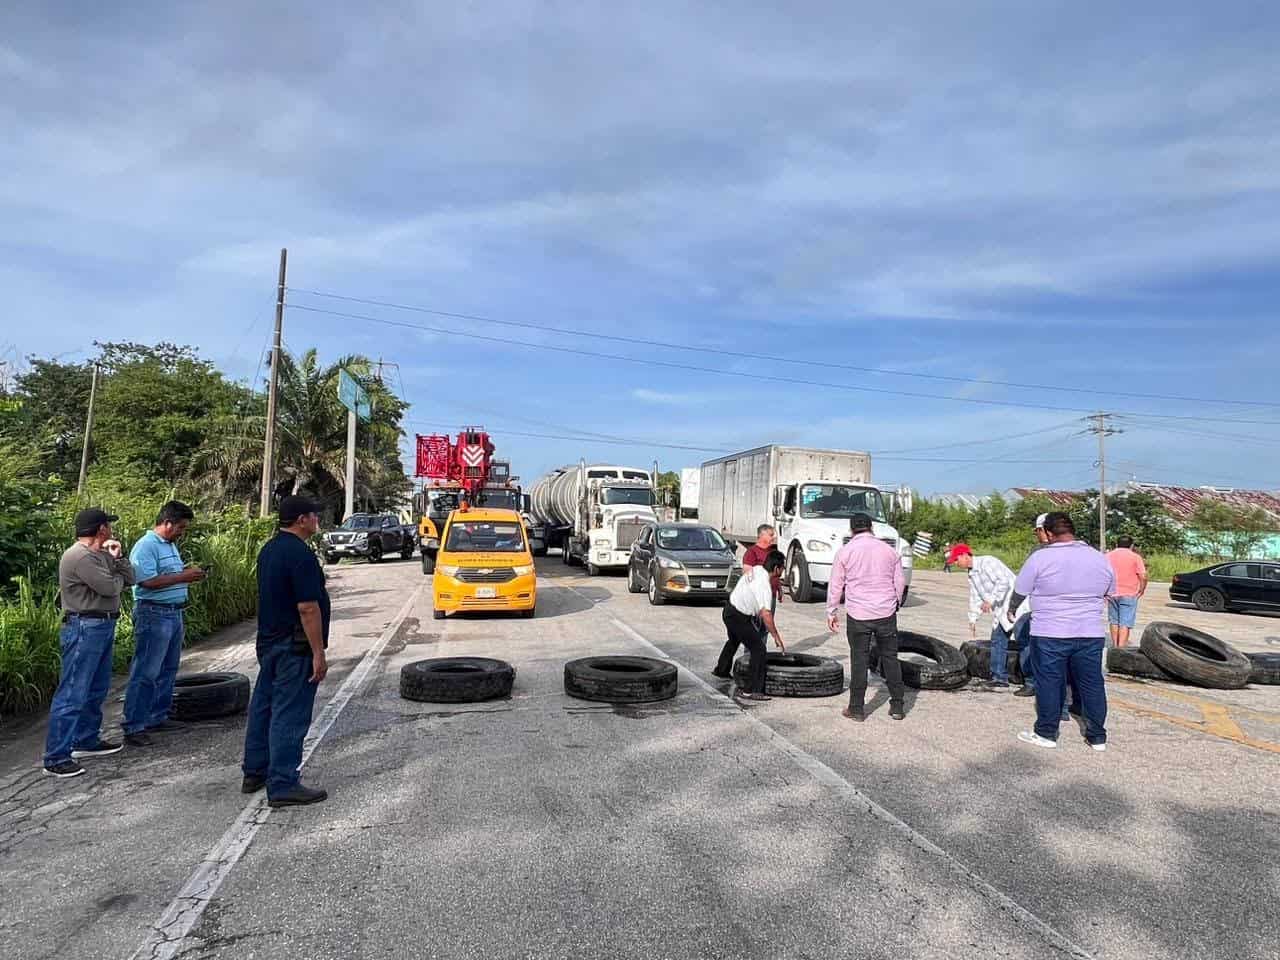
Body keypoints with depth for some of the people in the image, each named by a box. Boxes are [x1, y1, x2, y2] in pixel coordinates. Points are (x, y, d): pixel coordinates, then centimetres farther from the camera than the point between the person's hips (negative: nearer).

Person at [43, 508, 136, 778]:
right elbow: (110, 588, -21)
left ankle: (87, 741, 30)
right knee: (72, 694, -7)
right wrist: (118, 578, 1)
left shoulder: (100, 554, 12)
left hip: (103, 627, 10)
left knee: (96, 690, 18)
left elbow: (129, 579, 12)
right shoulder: (80, 556, -18)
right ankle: (56, 758, -2)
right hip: (84, 629, -10)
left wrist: (118, 557, -2)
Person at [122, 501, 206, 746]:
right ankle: (133, 728, 0)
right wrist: (183, 577, -21)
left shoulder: (171, 545, 16)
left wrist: (189, 574, 6)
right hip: (154, 615, -10)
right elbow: (148, 581, -24)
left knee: (167, 670, 16)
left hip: (174, 613, 10)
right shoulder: (146, 546, -14)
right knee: (145, 673, -6)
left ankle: (157, 717, 26)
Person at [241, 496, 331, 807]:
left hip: (268, 641, 10)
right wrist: (319, 653, -20)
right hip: (294, 647, -10)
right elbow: (307, 608, -23)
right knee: (290, 715, -4)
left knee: (263, 707, 17)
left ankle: (255, 773, 29)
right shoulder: (300, 554, -20)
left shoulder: (268, 550, 10)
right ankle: (282, 786, 2)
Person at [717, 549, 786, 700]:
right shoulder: (764, 585, -28)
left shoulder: (755, 569, -2)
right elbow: (766, 614, -33)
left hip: (729, 609, 10)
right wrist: (776, 636, -27)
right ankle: (752, 690, -13)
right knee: (758, 649, -11)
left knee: (733, 641, 34)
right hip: (739, 618, -10)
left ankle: (721, 670, 57)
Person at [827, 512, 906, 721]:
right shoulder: (889, 550, 6)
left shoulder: (845, 551, -2)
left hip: (858, 614, -2)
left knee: (859, 660, 3)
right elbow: (899, 583, 11)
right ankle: (897, 706, 16)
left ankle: (856, 708, 7)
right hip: (886, 613, 2)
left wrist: (831, 612, 10)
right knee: (890, 658, 11)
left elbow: (835, 586, 1)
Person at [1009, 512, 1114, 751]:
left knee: (1049, 683, 6)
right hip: (1090, 634, 4)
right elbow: (1109, 594, 18)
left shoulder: (1040, 558, -11)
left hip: (1050, 634, -4)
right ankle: (1097, 736, 21)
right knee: (1091, 684, 12)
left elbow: (1019, 593, -2)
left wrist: (1012, 610, 17)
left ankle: (1046, 733, 16)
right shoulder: (1101, 559, 4)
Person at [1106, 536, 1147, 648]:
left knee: (1114, 621, 16)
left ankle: (1115, 645, 24)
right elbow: (1143, 576, -10)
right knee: (1125, 623, -2)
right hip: (1128, 594, -3)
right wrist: (1142, 590, 4)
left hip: (1112, 593, 3)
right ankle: (1121, 647, -9)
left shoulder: (1108, 555, 9)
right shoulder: (1135, 556, 0)